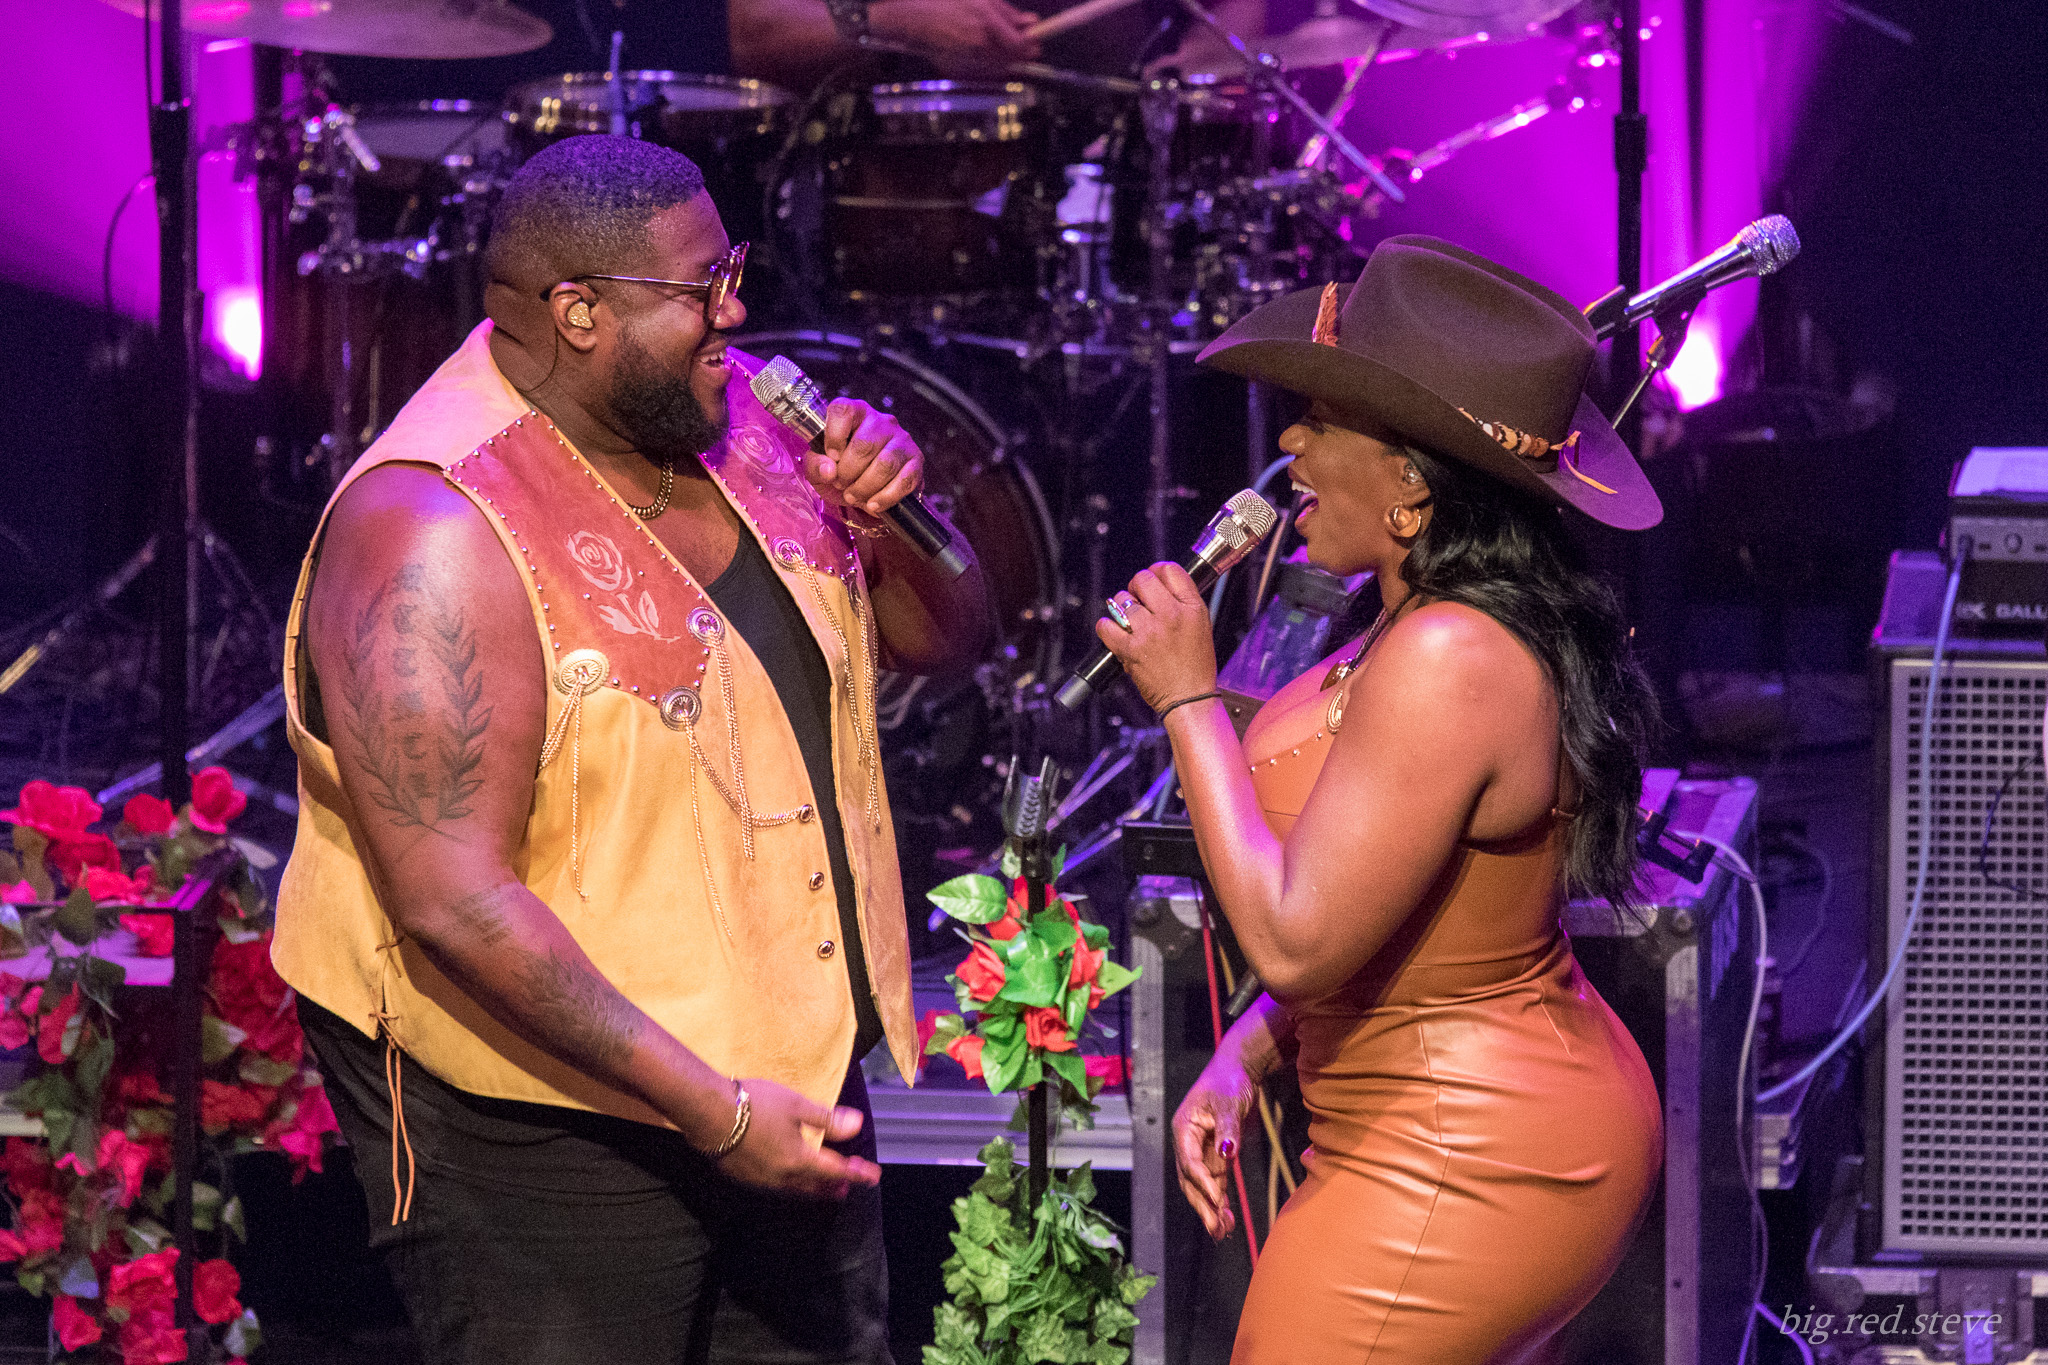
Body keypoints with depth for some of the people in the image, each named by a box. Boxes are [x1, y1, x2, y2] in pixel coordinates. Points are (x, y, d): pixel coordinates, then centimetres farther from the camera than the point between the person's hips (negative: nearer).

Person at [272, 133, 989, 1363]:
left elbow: (945, 636, 13)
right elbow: (451, 904, -27)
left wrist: (893, 520, -10)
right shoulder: (438, 535, -22)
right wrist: (713, 1110, -27)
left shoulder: (736, 416, 3)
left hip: (794, 1082, 8)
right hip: (545, 1126, -8)